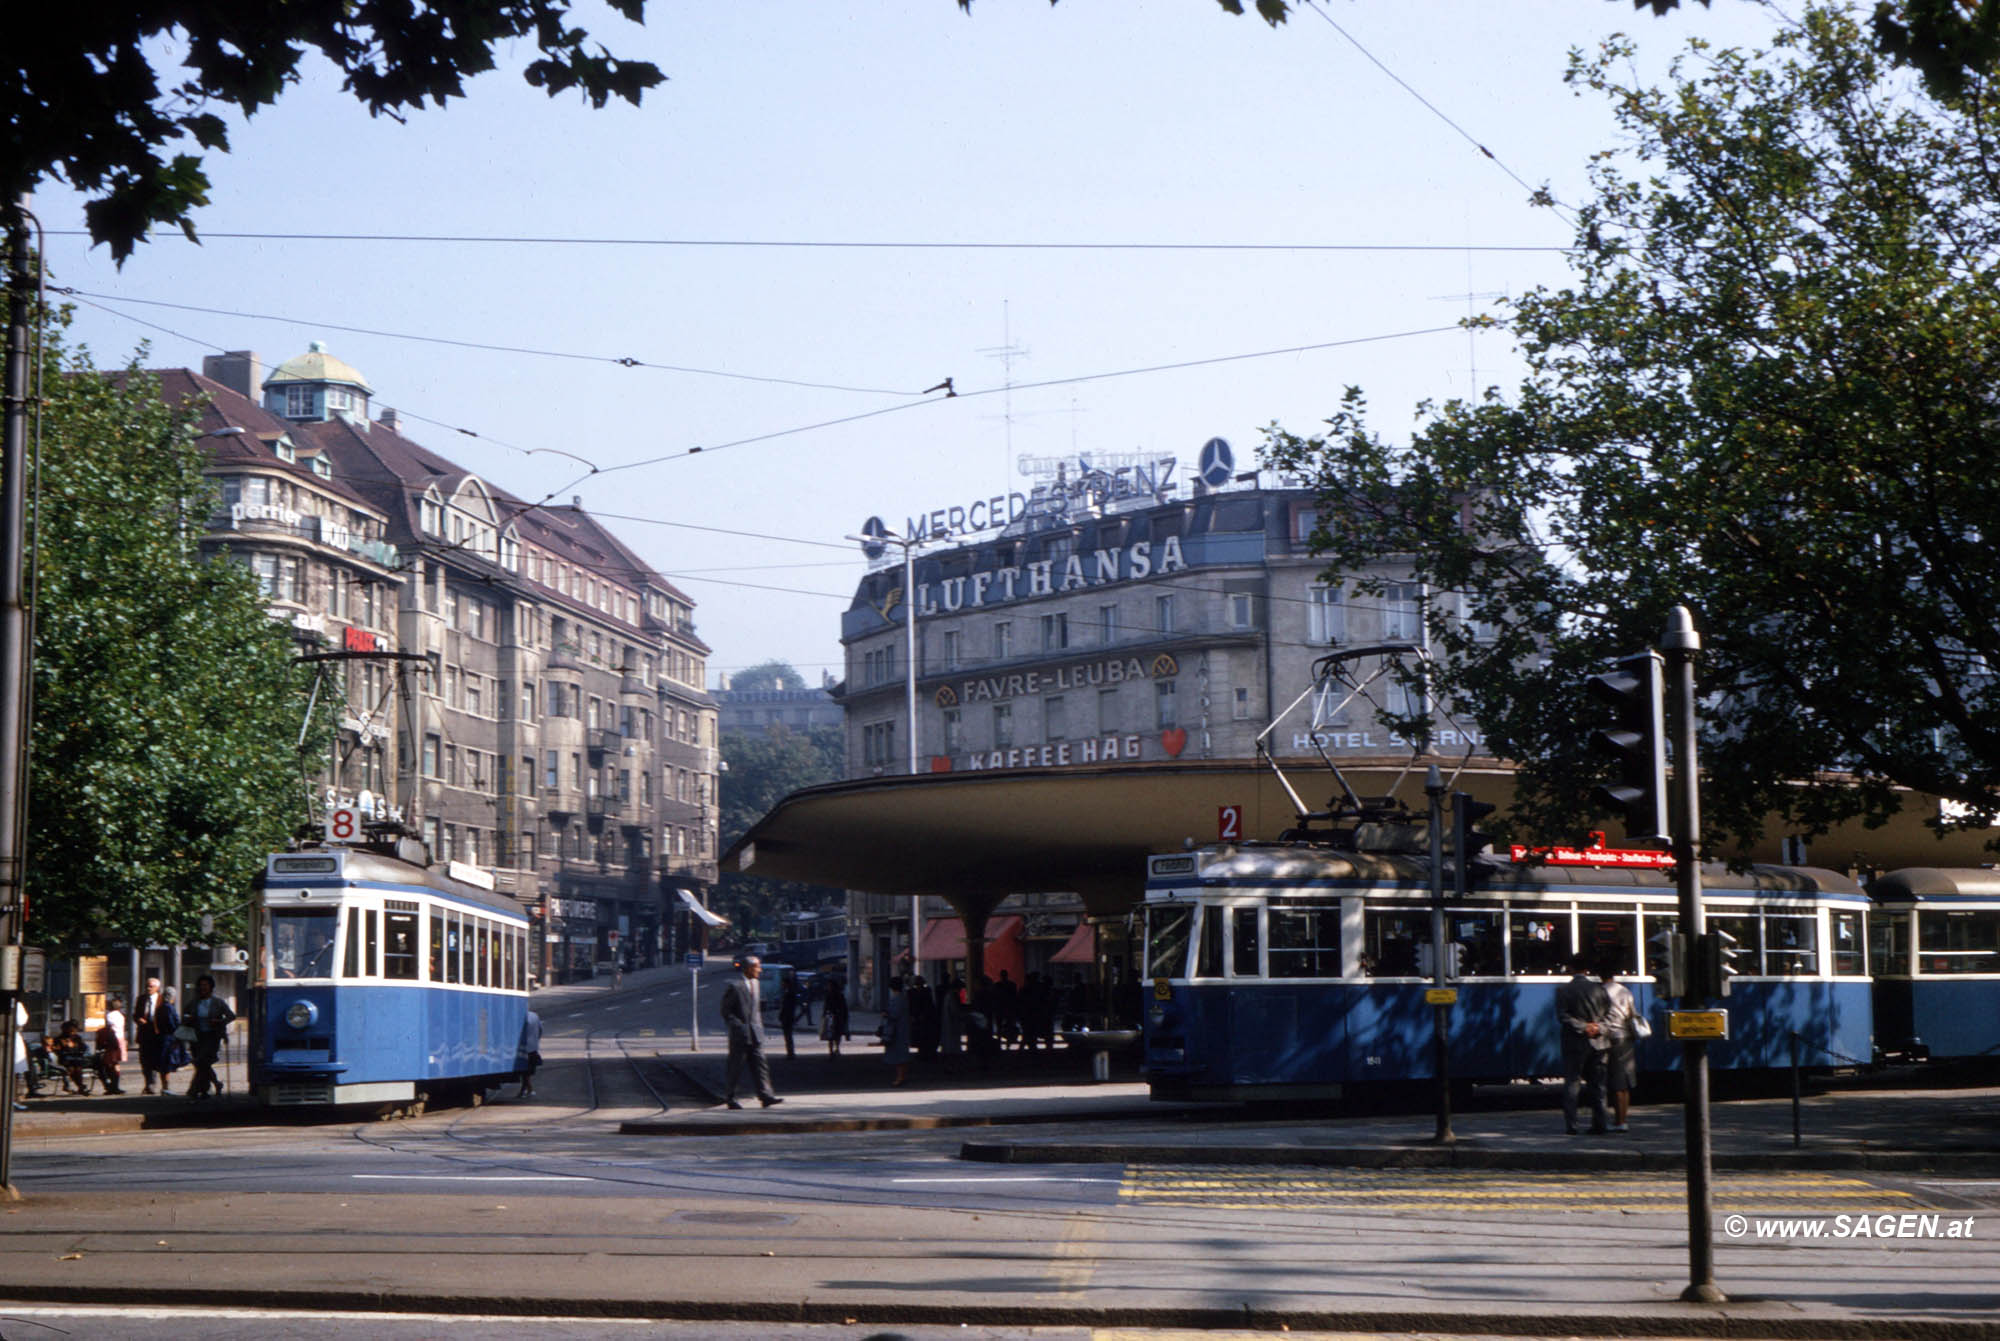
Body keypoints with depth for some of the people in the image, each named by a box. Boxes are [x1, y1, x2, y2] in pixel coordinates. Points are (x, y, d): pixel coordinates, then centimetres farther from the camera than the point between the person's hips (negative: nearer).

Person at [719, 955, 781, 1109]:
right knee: (736, 1067, 2)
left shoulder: (755, 984, 12)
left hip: (755, 1034, 7)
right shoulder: (735, 987, -12)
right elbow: (726, 1011, -11)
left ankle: (765, 1096, -5)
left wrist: (759, 1025, 13)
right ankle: (729, 1096, 15)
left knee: (760, 1064, -1)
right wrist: (738, 1026, -17)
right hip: (740, 1035, -7)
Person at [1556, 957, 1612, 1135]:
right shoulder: (1598, 988, 0)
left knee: (1571, 1082, 4)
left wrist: (1583, 1027, -10)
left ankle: (1571, 1124, -2)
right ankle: (1599, 1124, 8)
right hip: (1598, 1042, 2)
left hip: (1574, 1042, -2)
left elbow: (1562, 1016, -11)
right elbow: (1609, 1013, 0)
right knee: (1597, 1084, 9)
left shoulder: (1563, 990, -4)